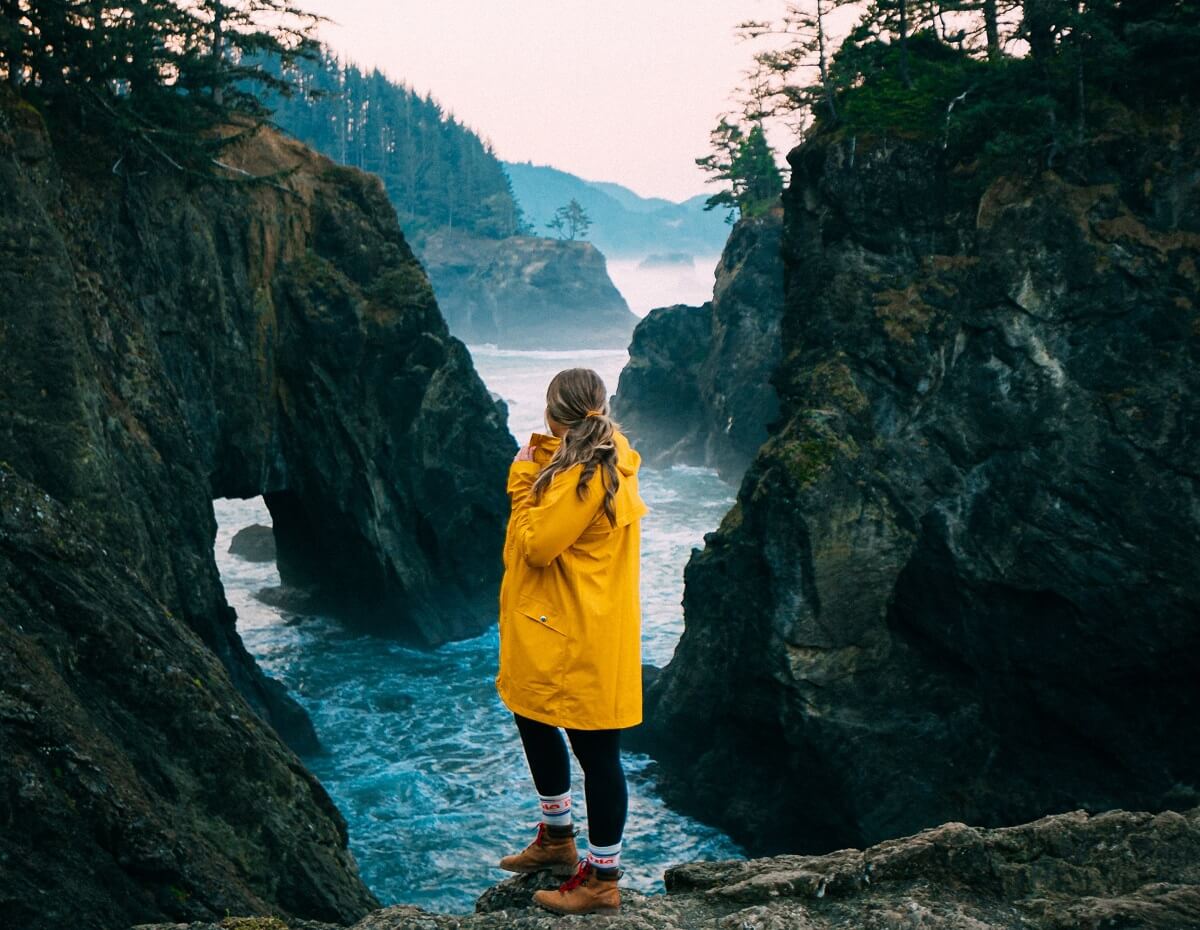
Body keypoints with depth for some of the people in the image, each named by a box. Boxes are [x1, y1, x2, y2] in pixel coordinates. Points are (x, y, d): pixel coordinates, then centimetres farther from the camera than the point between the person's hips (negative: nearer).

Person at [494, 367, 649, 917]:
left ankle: (602, 880, 13)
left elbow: (536, 545, -20)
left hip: (581, 640, -11)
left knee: (595, 751, 0)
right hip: (556, 632, 11)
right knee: (534, 723, 23)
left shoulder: (585, 476, -22)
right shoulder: (604, 463, 9)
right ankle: (557, 840, 41)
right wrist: (537, 471, 3)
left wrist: (525, 484, -11)